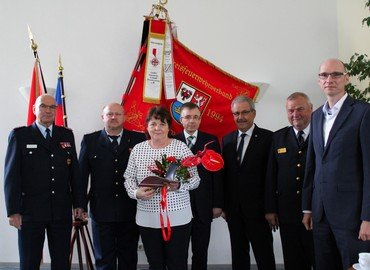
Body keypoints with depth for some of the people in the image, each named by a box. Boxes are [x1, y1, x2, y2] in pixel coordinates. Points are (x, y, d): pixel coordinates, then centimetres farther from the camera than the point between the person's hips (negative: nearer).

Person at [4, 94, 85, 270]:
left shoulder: (67, 135, 10)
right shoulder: (19, 135, 1)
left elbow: (75, 171, 10)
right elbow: (12, 175, -3)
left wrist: (79, 203, 6)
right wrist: (13, 211, -8)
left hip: (62, 210, 3)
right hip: (30, 210, -3)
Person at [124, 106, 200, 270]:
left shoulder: (181, 147, -3)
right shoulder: (138, 149, 5)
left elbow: (195, 179, -2)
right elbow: (129, 178, 7)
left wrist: (178, 186, -21)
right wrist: (136, 193, -13)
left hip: (177, 217, -2)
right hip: (147, 217, 3)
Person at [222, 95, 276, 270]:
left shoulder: (267, 138, -6)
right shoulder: (227, 140, 10)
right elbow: (224, 174, 10)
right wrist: (223, 205, 7)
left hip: (256, 208, -5)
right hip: (233, 208, 5)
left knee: (264, 255, 4)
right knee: (238, 254, 14)